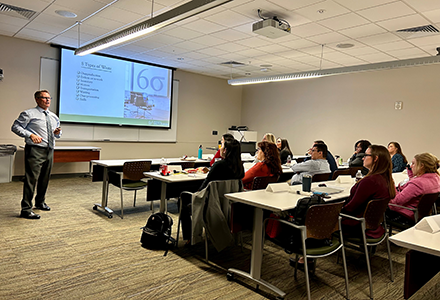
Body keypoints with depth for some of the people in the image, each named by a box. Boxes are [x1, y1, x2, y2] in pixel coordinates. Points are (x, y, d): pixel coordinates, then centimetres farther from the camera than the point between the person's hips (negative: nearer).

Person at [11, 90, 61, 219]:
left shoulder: (54, 117, 18)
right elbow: (15, 127, -6)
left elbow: (58, 134, 26)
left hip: (49, 150, 7)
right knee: (31, 179, -9)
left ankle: (40, 202, 31)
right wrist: (30, 135, -19)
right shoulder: (29, 114, -2)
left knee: (45, 178, 15)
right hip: (35, 150, -7)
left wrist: (57, 132, 2)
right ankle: (26, 209, -3)